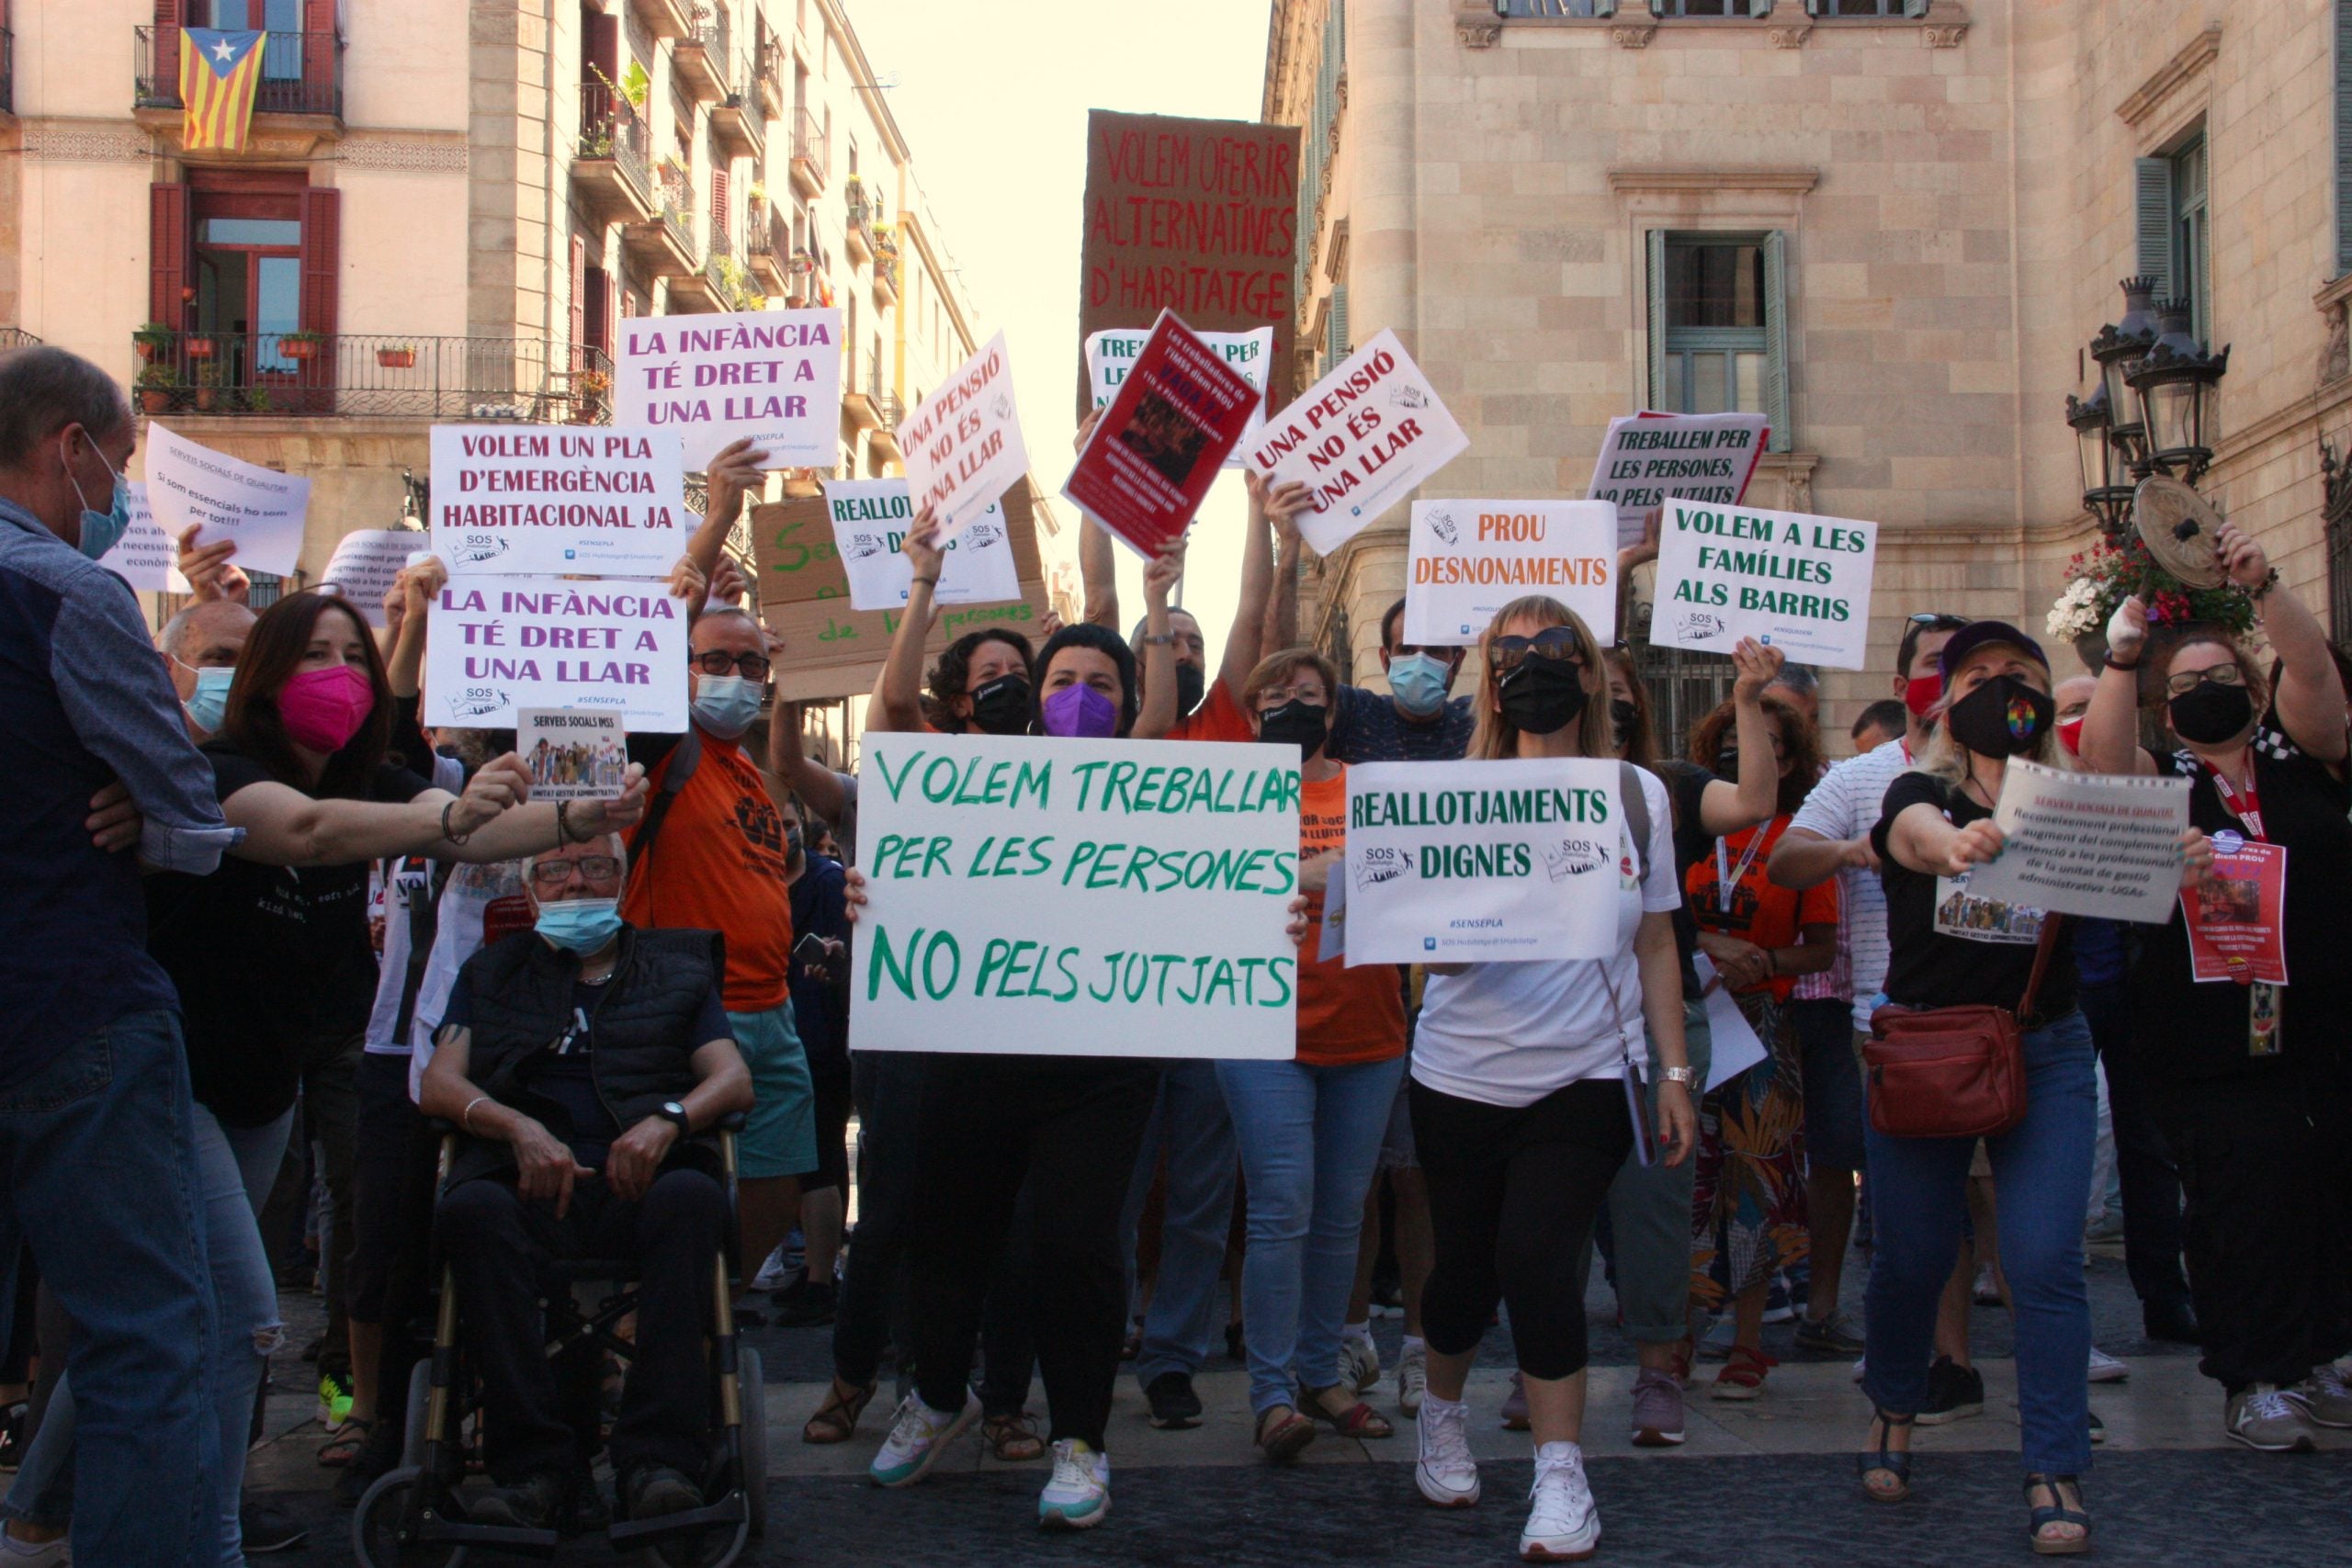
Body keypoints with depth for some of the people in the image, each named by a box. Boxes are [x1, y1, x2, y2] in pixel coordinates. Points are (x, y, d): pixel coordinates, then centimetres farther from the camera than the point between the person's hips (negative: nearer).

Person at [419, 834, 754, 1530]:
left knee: (692, 1197, -36)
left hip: (642, 1182, 0)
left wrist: (667, 1119, -10)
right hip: (531, 1181, 1)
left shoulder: (676, 970, 27)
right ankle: (534, 1464, -35)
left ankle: (660, 1458, -40)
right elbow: (439, 1083, 13)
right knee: (471, 1207, -35)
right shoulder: (492, 972, 28)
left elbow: (734, 1080, 13)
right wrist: (520, 1128, -7)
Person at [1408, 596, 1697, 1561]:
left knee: (1534, 1255, -14)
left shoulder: (1637, 795, 4)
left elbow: (1656, 945, 10)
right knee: (1466, 1264, 9)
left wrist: (1675, 1073, 7)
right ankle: (1443, 1411, 40)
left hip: (1586, 1080, 0)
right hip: (1463, 1077, 0)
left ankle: (1561, 1477, 0)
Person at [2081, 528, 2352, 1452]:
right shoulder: (2161, 786, 6)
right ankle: (2254, 1376, 5)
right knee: (2238, 1201, -3)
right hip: (2211, 1042, -2)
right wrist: (2123, 656, -24)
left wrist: (2260, 588, -21)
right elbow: (2102, 755, -14)